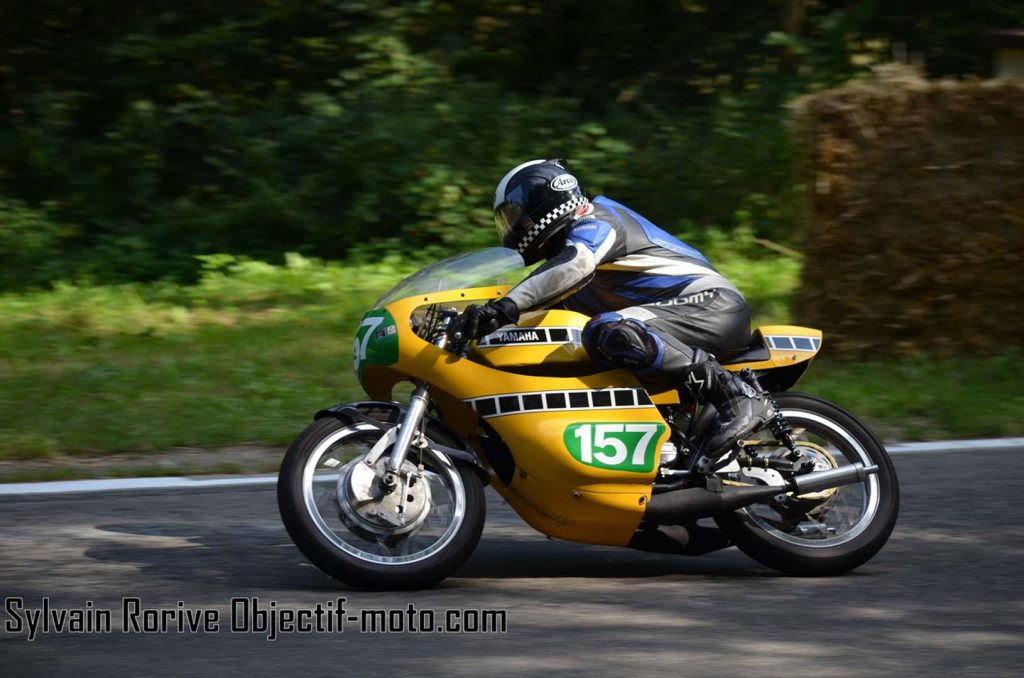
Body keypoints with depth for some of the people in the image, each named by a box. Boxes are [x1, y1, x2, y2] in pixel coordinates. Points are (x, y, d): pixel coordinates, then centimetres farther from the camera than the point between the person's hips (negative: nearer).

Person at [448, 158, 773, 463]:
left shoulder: (594, 224, -8)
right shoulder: (570, 239, 25)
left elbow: (575, 264, -31)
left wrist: (510, 304, -43)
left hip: (712, 301, -11)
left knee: (608, 333, -32)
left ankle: (737, 395, -35)